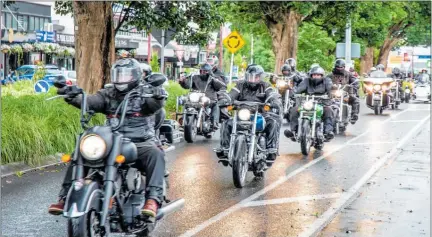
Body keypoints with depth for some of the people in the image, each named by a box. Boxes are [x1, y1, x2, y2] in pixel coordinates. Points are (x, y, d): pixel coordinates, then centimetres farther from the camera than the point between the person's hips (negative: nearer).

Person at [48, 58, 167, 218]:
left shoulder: (144, 94, 5)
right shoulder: (108, 95, 16)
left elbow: (155, 104, -17)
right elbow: (90, 101, -2)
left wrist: (158, 97, -42)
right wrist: (72, 97, -23)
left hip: (140, 143, -4)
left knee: (156, 155, -35)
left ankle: (153, 199, -44)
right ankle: (65, 198, -6)